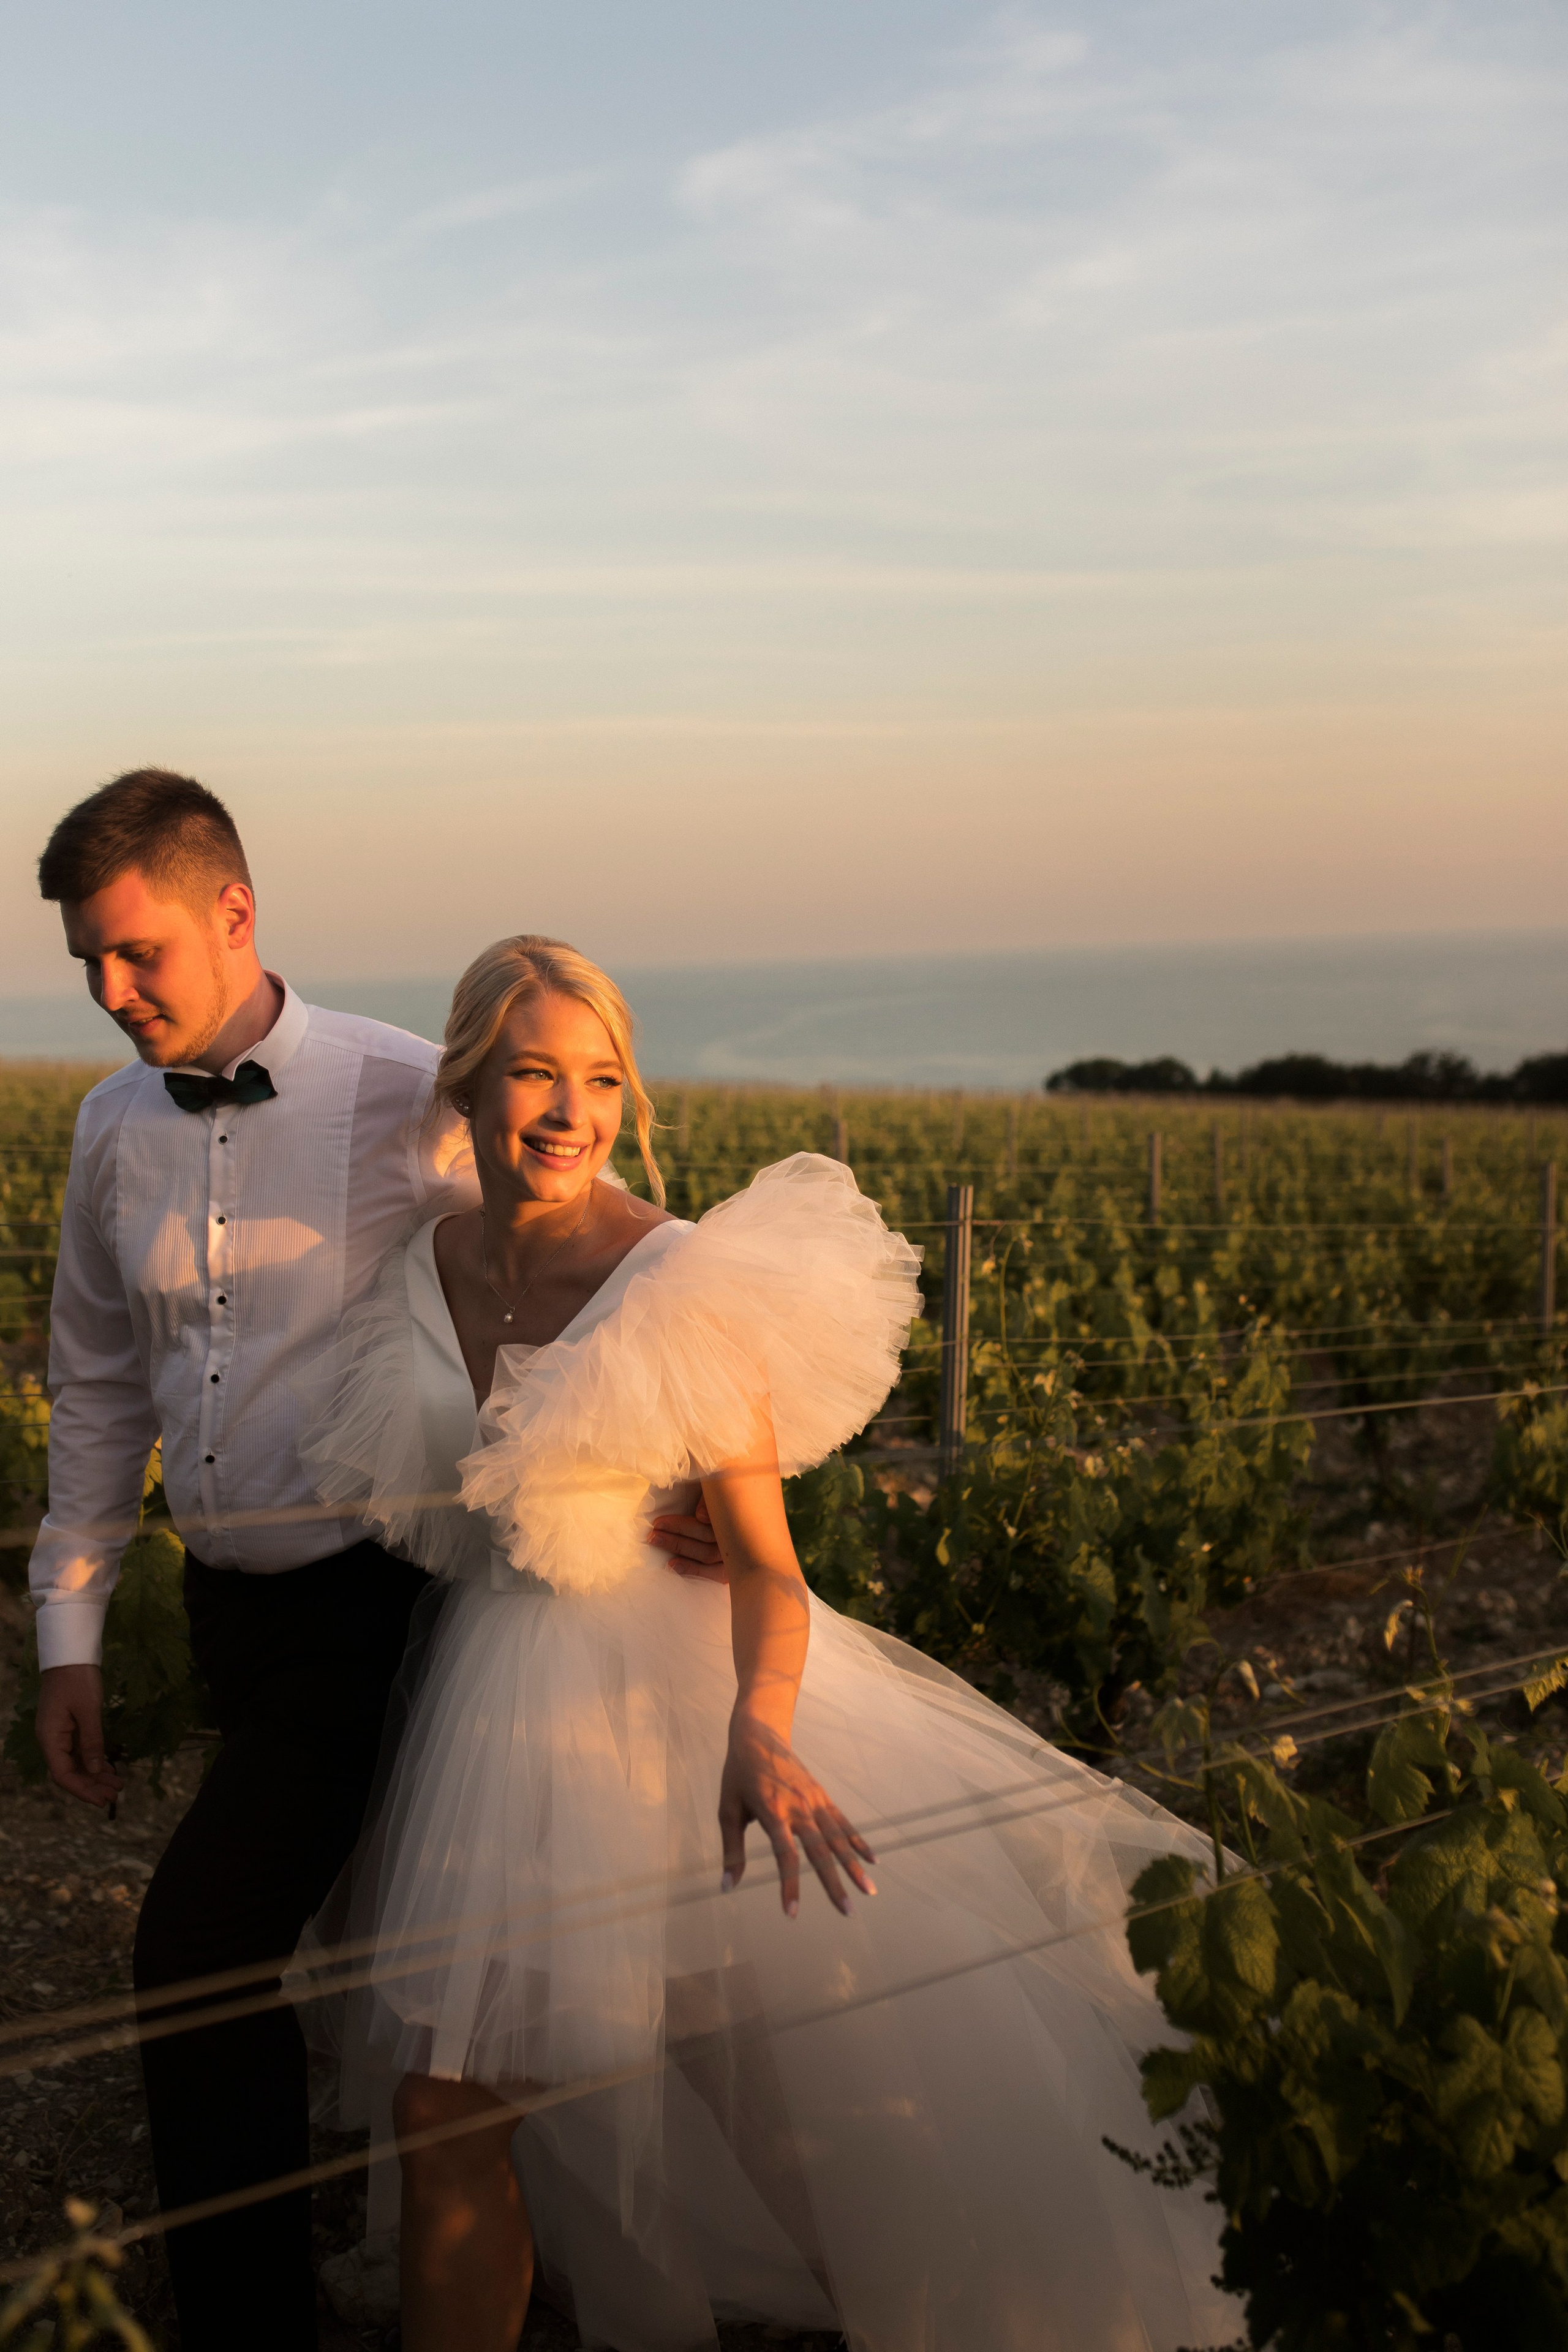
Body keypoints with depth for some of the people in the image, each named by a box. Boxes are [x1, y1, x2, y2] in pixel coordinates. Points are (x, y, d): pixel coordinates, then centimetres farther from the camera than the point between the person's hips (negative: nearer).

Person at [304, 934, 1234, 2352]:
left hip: (676, 1695, -5)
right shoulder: (431, 1266, 0)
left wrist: (758, 1731, -36)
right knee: (443, 2106, 13)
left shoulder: (680, 1285, -17)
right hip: (497, 1705, 5)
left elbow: (767, 1563, -18)